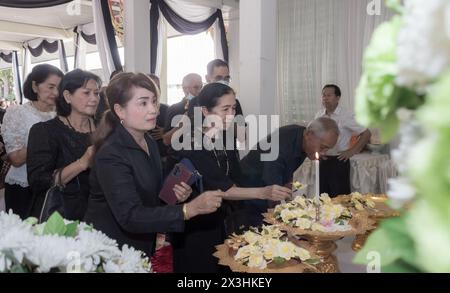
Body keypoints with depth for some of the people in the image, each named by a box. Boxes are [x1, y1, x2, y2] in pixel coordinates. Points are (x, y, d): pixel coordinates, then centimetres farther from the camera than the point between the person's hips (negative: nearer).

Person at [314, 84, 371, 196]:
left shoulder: (346, 116, -9)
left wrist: (352, 151, -9)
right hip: (323, 161, 5)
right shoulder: (319, 115, 6)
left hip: (339, 161, -5)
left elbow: (366, 133, -7)